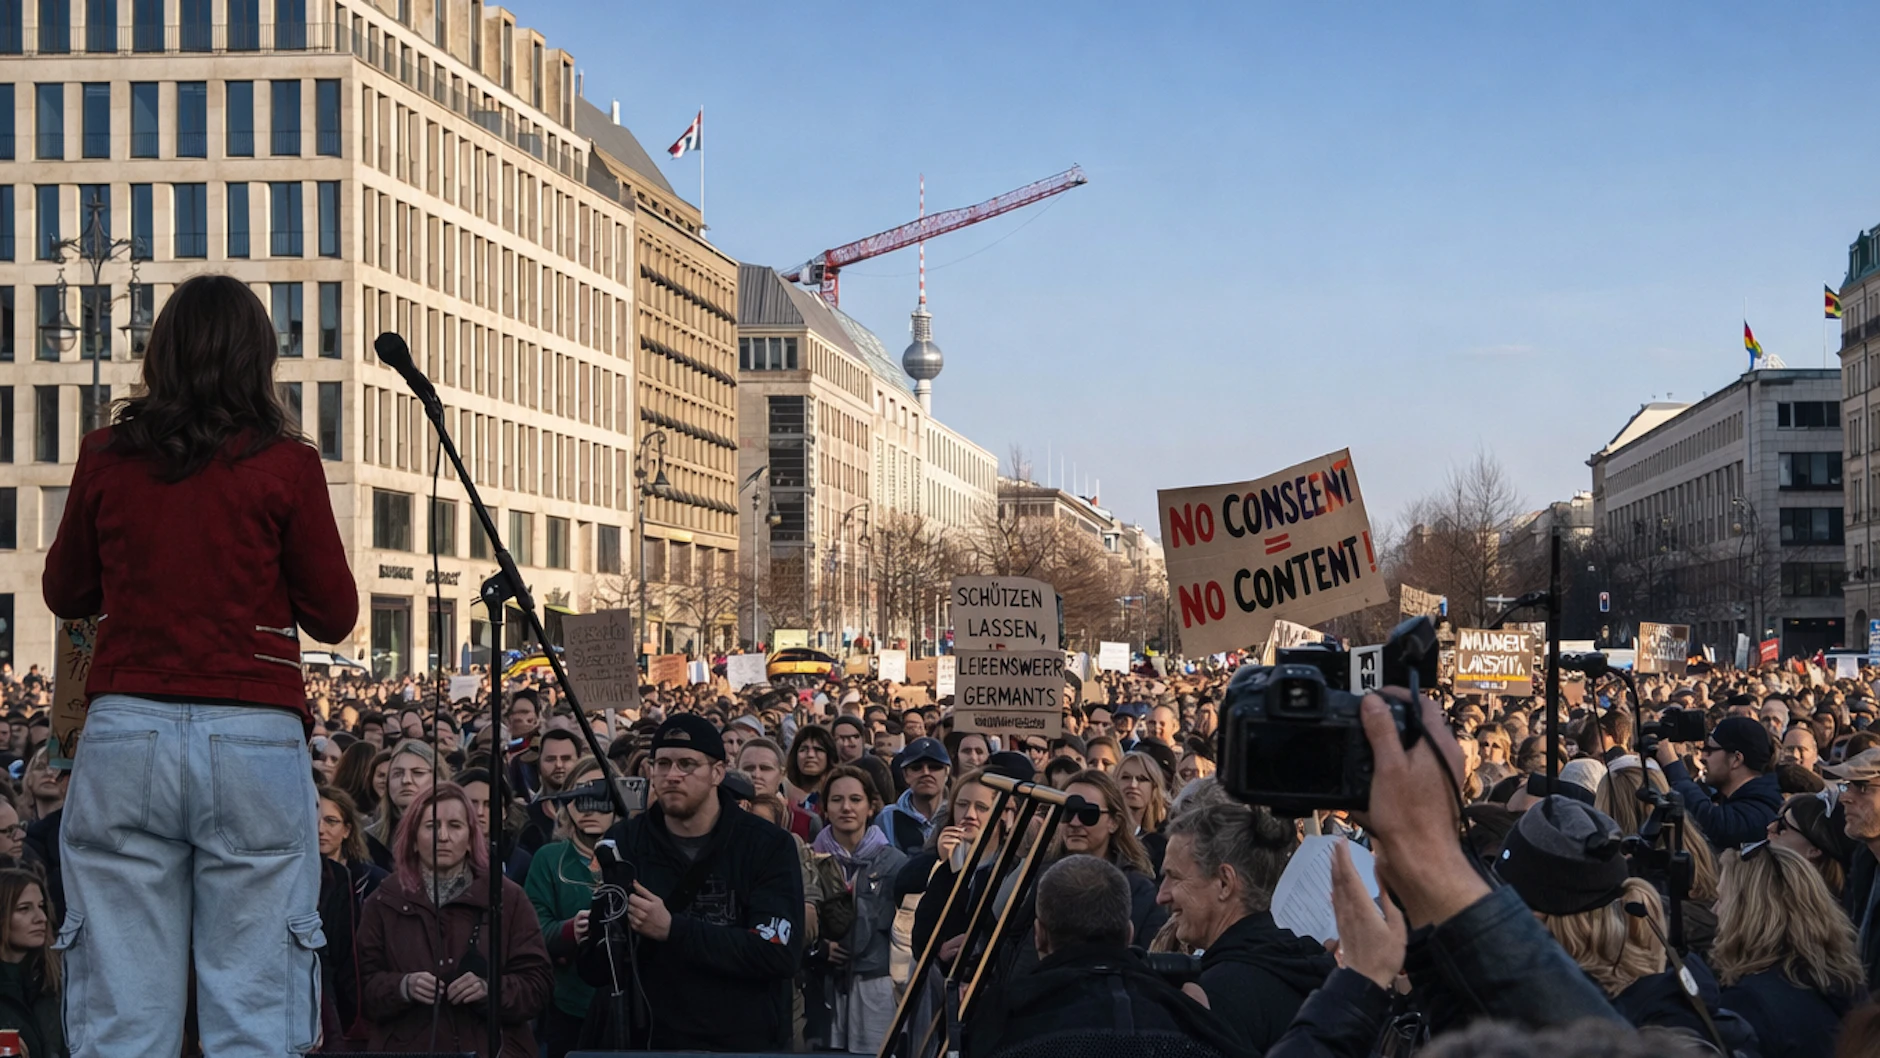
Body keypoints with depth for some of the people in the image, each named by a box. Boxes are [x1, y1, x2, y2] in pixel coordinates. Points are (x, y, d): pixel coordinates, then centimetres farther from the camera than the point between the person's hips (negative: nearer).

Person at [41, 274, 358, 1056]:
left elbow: (64, 594, 18)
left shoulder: (105, 458, 6)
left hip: (126, 734, 2)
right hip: (254, 738, -2)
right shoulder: (284, 465, -2)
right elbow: (334, 616, 4)